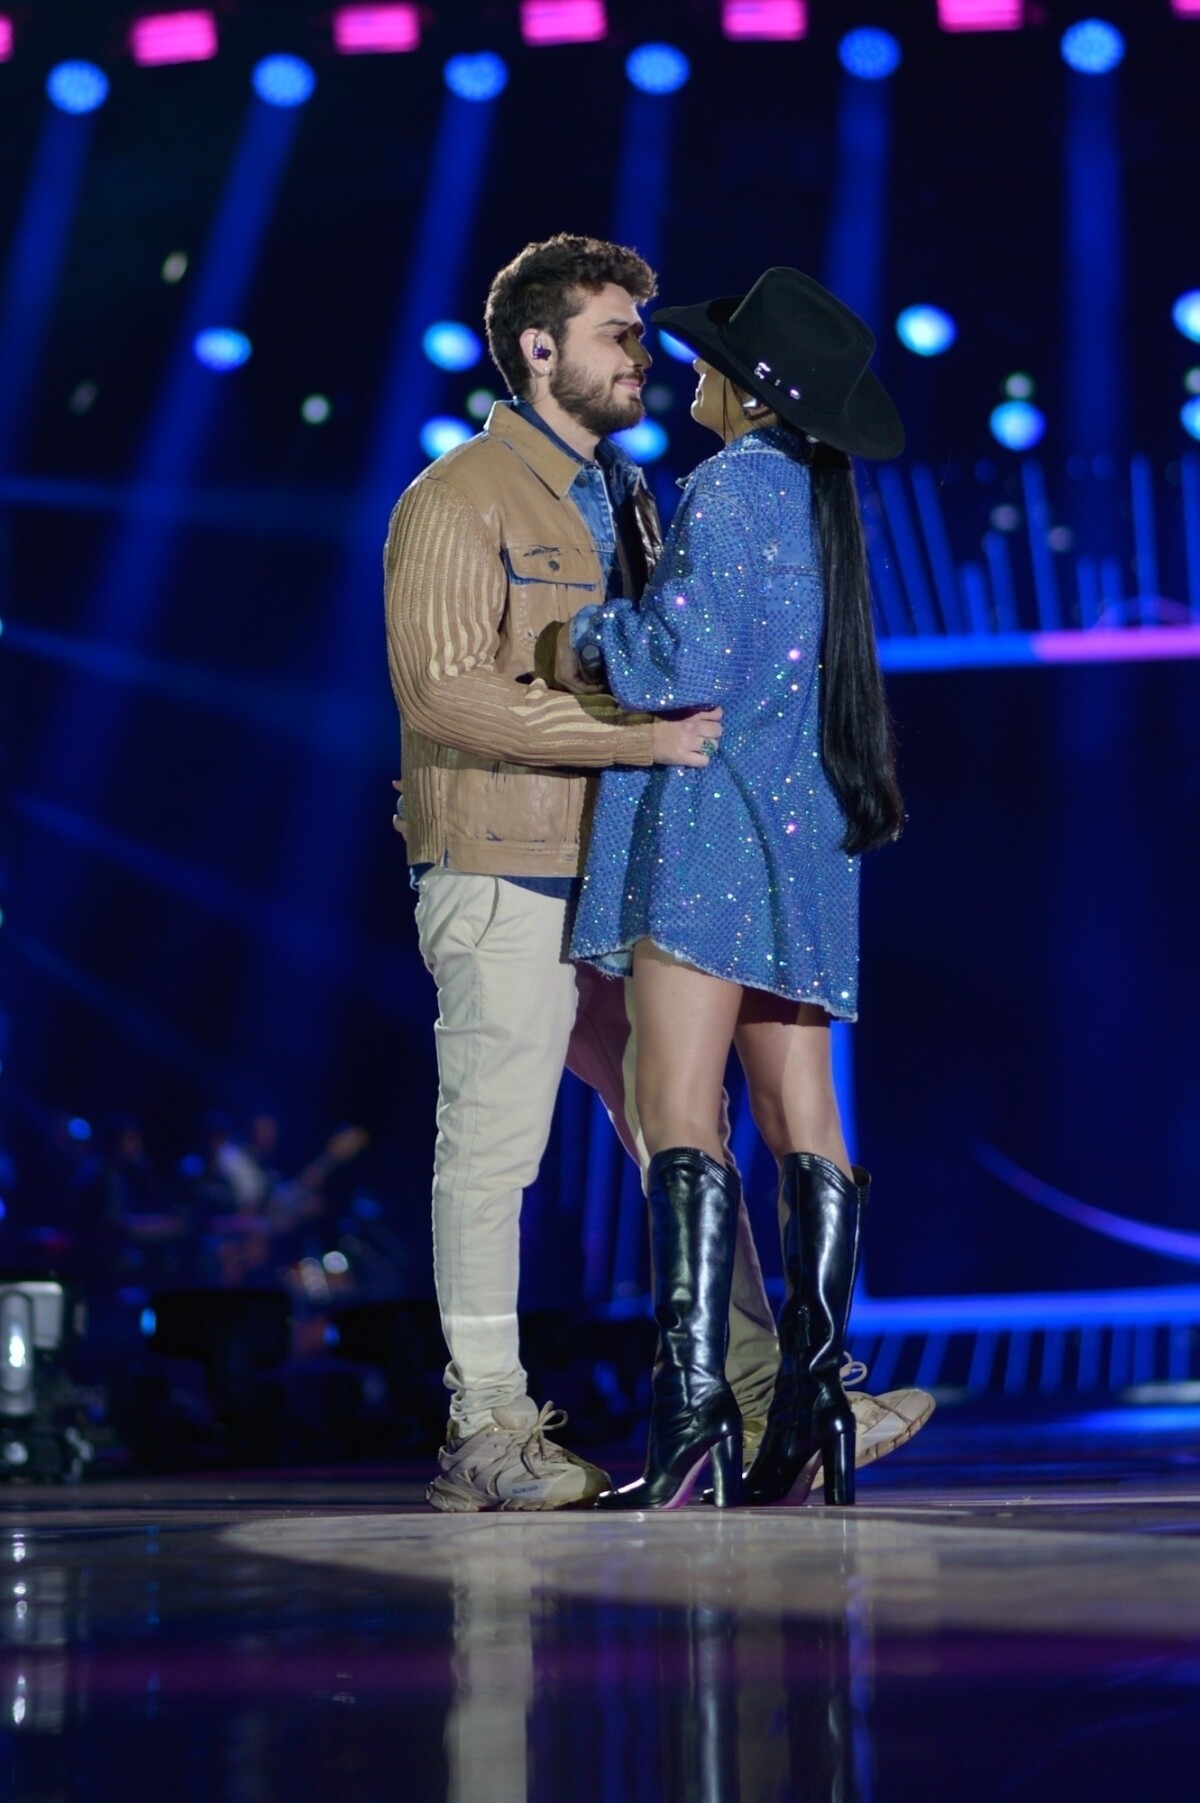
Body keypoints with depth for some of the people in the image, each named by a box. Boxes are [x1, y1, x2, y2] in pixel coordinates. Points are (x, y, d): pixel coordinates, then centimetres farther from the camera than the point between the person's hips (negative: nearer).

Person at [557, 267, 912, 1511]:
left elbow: (689, 660, -17)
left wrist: (587, 638, 1)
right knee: (802, 1128, 4)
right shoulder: (812, 492, 18)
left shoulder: (728, 484, -8)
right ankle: (810, 1415, 3)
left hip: (712, 823, -9)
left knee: (679, 1111, -14)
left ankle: (693, 1406, -22)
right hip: (805, 836, 9)